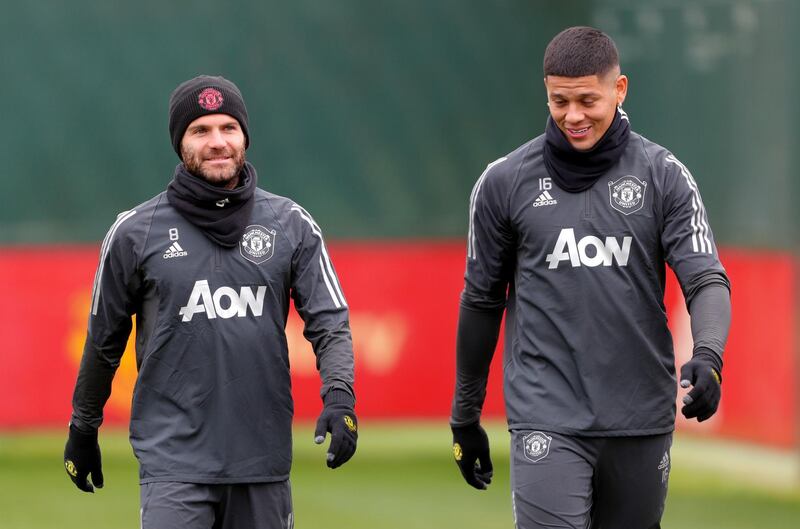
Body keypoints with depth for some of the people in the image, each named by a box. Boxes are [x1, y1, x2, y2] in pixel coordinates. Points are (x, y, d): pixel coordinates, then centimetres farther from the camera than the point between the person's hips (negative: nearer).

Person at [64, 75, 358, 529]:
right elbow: (105, 338, 12)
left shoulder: (292, 225, 6)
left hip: (264, 457, 3)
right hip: (174, 458, -2)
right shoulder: (136, 232, 2)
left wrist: (339, 397, -15)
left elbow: (330, 322, 2)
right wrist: (83, 429, 19)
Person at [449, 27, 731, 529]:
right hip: (548, 421, -1)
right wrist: (465, 417, 14)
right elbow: (482, 300, 10)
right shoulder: (505, 181, 2)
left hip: (641, 421, 1)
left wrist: (708, 355, -26)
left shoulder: (664, 175, 2)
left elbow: (706, 279, -5)